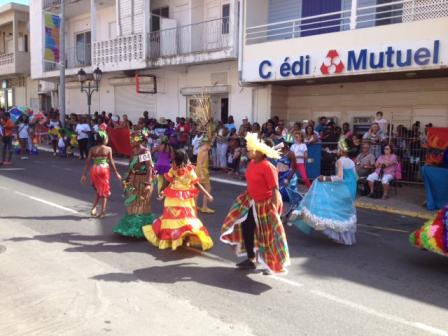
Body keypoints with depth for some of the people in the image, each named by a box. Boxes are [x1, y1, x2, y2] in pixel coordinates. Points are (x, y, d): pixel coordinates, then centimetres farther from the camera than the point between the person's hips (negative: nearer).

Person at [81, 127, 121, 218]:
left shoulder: (92, 149, 1)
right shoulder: (108, 149, -5)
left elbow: (87, 162, -1)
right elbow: (111, 162, -6)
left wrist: (84, 174, 4)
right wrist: (116, 173, 3)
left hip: (94, 169, 3)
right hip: (104, 169, -3)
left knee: (98, 191, 23)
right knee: (104, 191, 10)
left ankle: (93, 208, 8)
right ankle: (102, 212, 9)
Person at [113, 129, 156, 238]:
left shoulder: (145, 151, -15)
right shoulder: (134, 151, 8)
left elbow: (149, 168, -20)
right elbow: (131, 167, 14)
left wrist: (148, 184, -26)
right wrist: (127, 180, 17)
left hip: (143, 181, -8)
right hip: (133, 181, 8)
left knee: (141, 205, 2)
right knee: (132, 205, 15)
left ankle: (141, 228, 15)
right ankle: (132, 226, 29)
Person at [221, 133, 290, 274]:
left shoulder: (268, 167, -22)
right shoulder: (252, 163, 3)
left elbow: (275, 189, -22)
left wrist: (274, 209, -24)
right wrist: (247, 196, 20)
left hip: (264, 204, -8)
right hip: (251, 202, 9)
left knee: (269, 234, 1)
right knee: (246, 228, 12)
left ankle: (277, 265, 19)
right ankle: (251, 259, 28)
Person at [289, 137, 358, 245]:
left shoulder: (340, 161, -13)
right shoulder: (351, 162, 9)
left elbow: (340, 177, -23)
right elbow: (355, 177, 14)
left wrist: (325, 179, -21)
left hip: (343, 190, -8)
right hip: (350, 190, 8)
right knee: (346, 213, 18)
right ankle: (347, 236, 26)